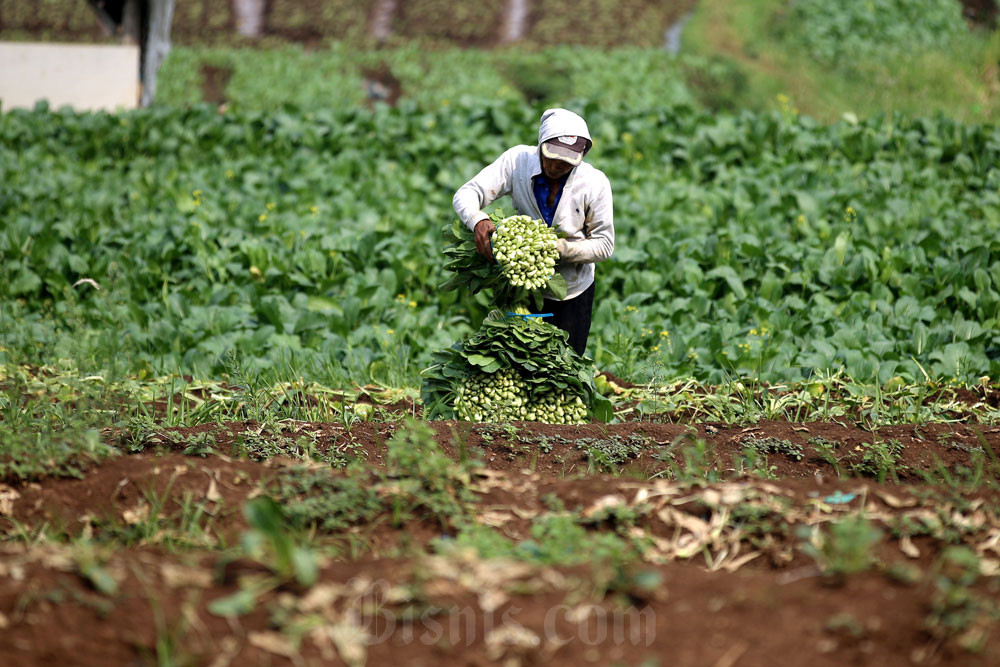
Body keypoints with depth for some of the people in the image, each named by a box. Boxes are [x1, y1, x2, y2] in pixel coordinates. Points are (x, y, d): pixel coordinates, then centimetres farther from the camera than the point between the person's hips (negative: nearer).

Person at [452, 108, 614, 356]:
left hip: (572, 292, -1)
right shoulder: (517, 161, -17)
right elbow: (465, 195, -17)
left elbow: (604, 245, -12)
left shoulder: (595, 184, -18)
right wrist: (479, 222, -40)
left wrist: (560, 247, -28)